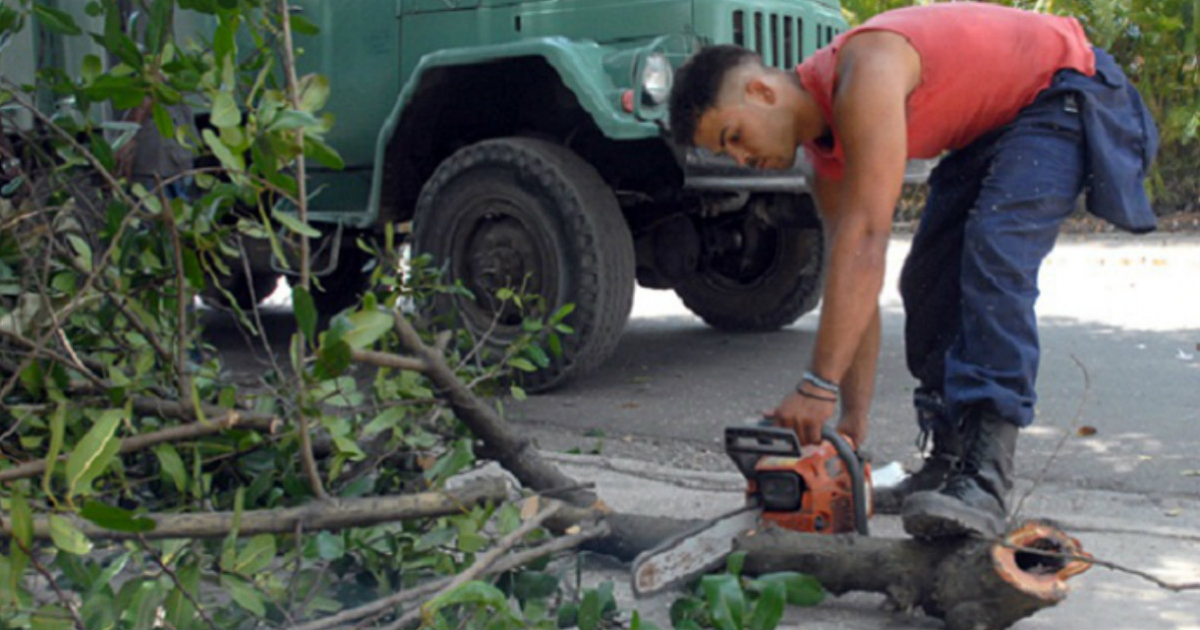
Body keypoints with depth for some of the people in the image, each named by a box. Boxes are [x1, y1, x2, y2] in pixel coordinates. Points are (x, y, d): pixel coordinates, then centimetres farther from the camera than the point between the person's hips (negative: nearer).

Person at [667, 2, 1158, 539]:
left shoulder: (862, 71, -32)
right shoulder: (826, 151, -3)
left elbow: (866, 240, -39)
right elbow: (853, 283, 0)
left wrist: (818, 387, -39)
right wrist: (854, 421, -3)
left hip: (1066, 94, -9)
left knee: (994, 253, -27)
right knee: (929, 278, 1)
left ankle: (984, 478, -32)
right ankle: (950, 457, 10)